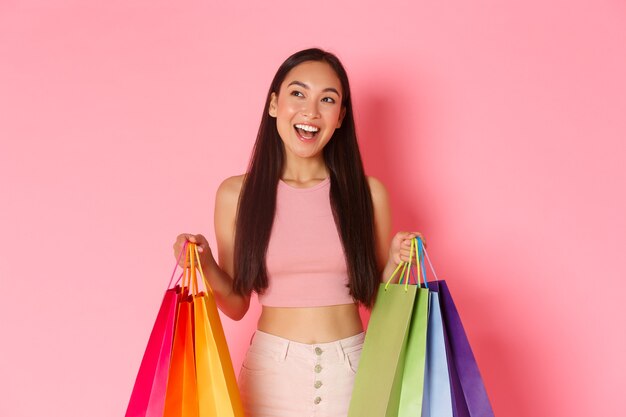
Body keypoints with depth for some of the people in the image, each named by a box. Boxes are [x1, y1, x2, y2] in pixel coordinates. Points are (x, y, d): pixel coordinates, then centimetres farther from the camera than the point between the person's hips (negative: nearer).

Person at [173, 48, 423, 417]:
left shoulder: (367, 192, -3)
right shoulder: (237, 194, -3)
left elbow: (375, 297, 7)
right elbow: (237, 305, 3)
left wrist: (395, 264, -11)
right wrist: (206, 264, -13)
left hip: (352, 369, 1)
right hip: (272, 370, 0)